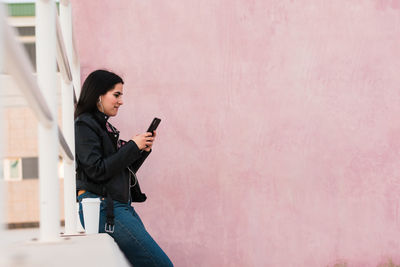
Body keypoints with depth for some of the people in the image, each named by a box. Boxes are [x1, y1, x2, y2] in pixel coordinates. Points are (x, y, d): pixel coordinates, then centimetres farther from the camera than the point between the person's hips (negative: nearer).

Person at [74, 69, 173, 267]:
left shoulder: (105, 127, 20)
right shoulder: (84, 125, -6)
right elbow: (97, 171, -16)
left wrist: (144, 150, 8)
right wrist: (133, 146, -9)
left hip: (121, 205, 9)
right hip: (102, 207, -9)